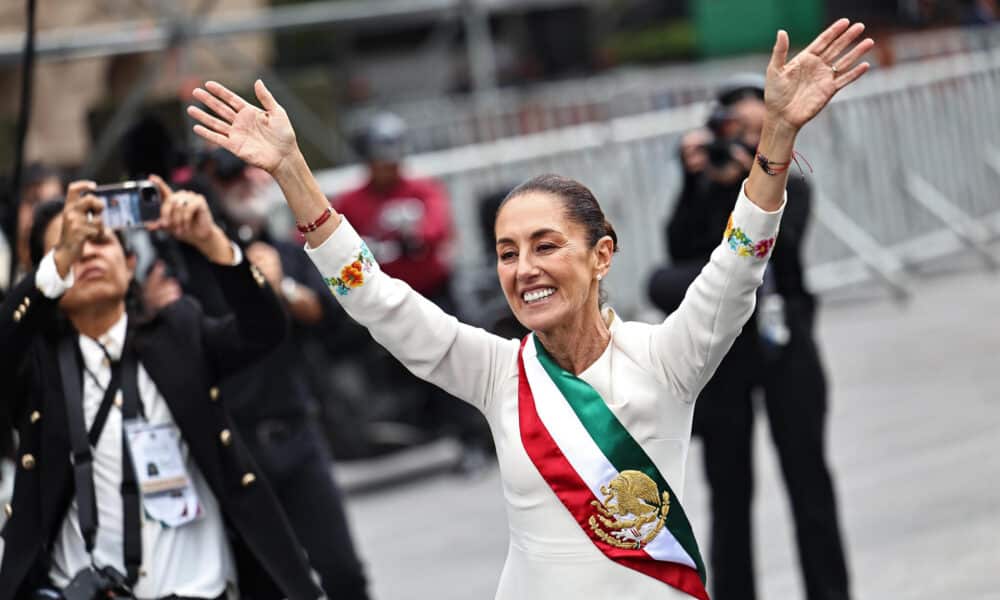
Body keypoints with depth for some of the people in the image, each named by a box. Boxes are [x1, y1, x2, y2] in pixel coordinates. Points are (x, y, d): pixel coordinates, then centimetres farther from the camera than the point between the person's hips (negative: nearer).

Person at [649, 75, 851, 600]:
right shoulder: (704, 191, 8)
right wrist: (694, 181, -17)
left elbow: (782, 244, -12)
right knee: (729, 491, 2)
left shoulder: (789, 190, 8)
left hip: (783, 345, 0)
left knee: (808, 479, 0)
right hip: (723, 349, 0)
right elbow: (681, 248, -9)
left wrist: (743, 184, -20)